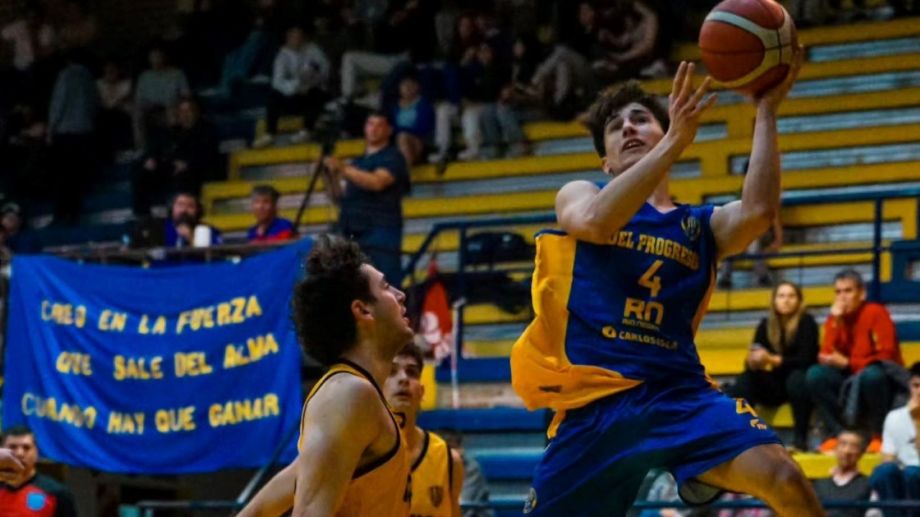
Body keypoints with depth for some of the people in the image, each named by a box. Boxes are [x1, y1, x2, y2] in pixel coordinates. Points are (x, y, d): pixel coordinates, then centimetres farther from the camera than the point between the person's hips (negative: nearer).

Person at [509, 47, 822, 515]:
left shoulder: (701, 225, 16)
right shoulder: (577, 197, 13)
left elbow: (757, 211, -8)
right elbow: (596, 221, -14)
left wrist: (766, 111, -7)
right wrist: (677, 140, -19)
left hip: (679, 391, 1)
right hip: (596, 403, 0)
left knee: (782, 478, -25)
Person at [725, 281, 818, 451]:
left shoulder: (806, 322, -11)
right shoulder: (766, 325, 0)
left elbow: (805, 359, -21)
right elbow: (750, 363, -3)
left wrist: (772, 360, -35)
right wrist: (753, 362, -29)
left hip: (800, 380, -4)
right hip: (776, 385, 4)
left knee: (797, 379, -36)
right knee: (746, 380, -20)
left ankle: (800, 438, -31)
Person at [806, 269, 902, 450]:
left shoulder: (876, 313, -10)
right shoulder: (835, 317, 4)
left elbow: (886, 356, -16)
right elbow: (826, 357, -8)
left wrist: (847, 363, -20)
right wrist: (835, 322, -17)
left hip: (885, 382, -4)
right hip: (850, 384, 4)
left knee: (872, 374, -38)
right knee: (815, 374, -19)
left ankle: (880, 435, -17)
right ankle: (838, 434, -12)